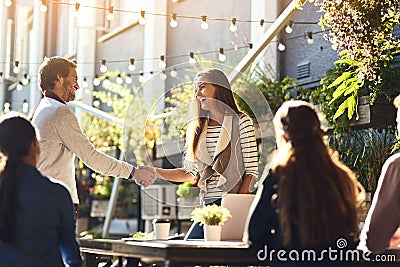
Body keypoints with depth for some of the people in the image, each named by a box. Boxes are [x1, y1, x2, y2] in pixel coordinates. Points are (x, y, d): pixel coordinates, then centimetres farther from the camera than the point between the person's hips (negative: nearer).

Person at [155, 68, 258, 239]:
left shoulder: (240, 122, 0)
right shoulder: (195, 128, 15)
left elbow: (251, 171, -5)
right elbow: (190, 173, 14)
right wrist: (156, 172, 1)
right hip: (207, 206, 5)